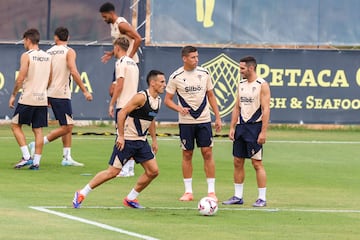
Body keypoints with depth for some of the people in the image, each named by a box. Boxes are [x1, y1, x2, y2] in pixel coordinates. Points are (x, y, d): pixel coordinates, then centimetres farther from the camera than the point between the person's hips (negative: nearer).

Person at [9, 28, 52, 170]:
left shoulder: (26, 56, -9)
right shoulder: (48, 57, 10)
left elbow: (20, 78, -13)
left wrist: (13, 95, -4)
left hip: (27, 98, -5)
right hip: (42, 99, 6)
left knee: (16, 125, 7)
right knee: (38, 130, 7)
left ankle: (26, 157, -3)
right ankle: (36, 161, 4)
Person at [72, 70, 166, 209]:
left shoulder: (158, 100, 8)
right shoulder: (142, 97, -18)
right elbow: (122, 113, -20)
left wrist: (154, 140, 22)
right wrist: (121, 136, -22)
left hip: (141, 141, 8)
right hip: (126, 140, -8)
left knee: (153, 171, 1)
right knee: (113, 172, -8)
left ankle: (130, 198, 14)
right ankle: (81, 194, 3)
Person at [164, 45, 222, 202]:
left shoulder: (204, 73, 4)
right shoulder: (176, 77, -4)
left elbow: (211, 96, 13)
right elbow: (167, 100, -1)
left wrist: (217, 117, 9)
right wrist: (179, 108, -20)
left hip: (204, 120, 2)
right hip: (186, 121, -2)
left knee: (207, 153, -3)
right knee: (187, 155, 3)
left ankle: (211, 191, 1)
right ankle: (188, 192, 10)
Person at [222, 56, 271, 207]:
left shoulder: (262, 85, -9)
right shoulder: (241, 84, 13)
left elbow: (266, 109, -13)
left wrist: (263, 132, -18)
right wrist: (232, 128, 8)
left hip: (255, 127, -7)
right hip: (241, 126, 7)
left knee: (257, 163, -6)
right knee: (237, 162, 7)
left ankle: (262, 198, -1)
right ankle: (238, 196, 15)